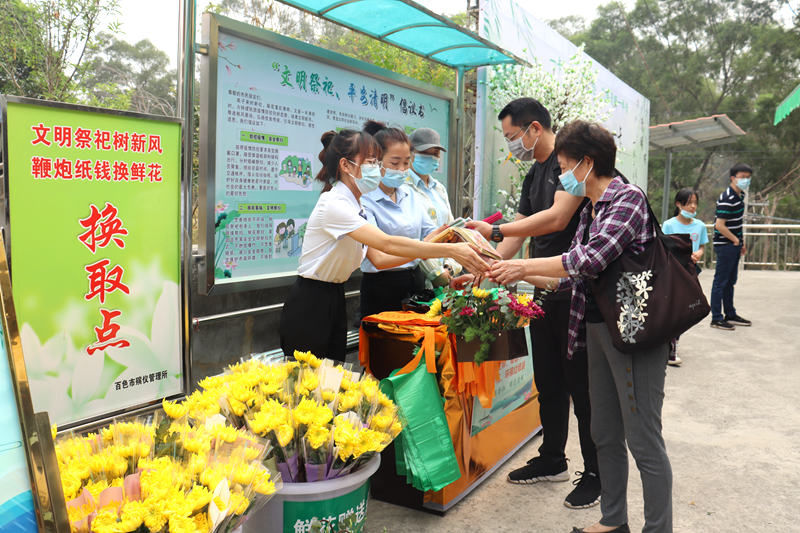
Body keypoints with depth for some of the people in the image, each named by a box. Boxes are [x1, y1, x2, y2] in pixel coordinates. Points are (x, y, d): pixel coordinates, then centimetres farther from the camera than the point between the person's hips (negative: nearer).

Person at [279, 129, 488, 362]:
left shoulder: (356, 206, 8)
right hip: (309, 307, -9)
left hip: (334, 301, 9)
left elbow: (378, 258, 4)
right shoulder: (333, 204, -21)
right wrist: (451, 250, -31)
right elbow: (387, 244, -30)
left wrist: (425, 250, -7)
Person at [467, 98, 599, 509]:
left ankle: (596, 473, 16)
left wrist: (493, 231, -22)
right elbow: (519, 232, 18)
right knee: (548, 380, 16)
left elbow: (558, 217, -23)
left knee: (582, 384, 1)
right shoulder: (534, 175, 17)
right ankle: (552, 460, 31)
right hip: (546, 290, 9)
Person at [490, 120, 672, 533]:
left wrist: (523, 266, -16)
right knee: (605, 435, 16)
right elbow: (575, 277, 15)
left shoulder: (628, 198, -11)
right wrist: (522, 276, 10)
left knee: (643, 440, -1)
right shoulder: (589, 211, 15)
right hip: (597, 328, 9)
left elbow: (593, 258, -23)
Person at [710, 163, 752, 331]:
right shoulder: (727, 199, -19)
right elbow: (720, 225, -23)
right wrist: (735, 240, -13)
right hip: (725, 246, -10)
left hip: (734, 245, 10)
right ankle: (716, 319, 4)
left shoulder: (740, 196, 12)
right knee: (720, 282, -3)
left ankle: (730, 315, 28)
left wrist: (742, 242, 17)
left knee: (730, 281, 17)